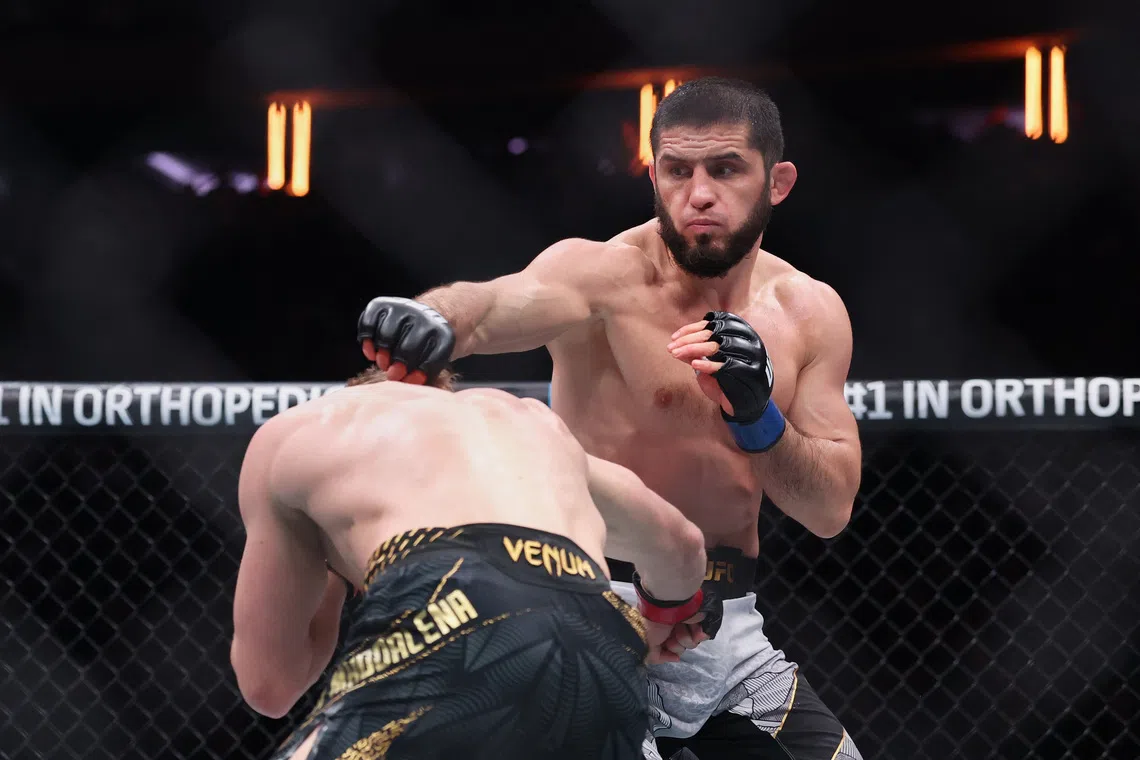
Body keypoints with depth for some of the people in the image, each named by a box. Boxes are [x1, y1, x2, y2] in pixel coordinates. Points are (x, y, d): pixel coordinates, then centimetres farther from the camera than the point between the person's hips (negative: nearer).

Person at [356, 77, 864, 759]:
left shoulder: (810, 312, 3)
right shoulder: (604, 274, -13)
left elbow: (831, 509, -1)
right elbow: (501, 304, -36)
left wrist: (757, 415, -19)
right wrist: (436, 321, -60)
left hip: (729, 626, 6)